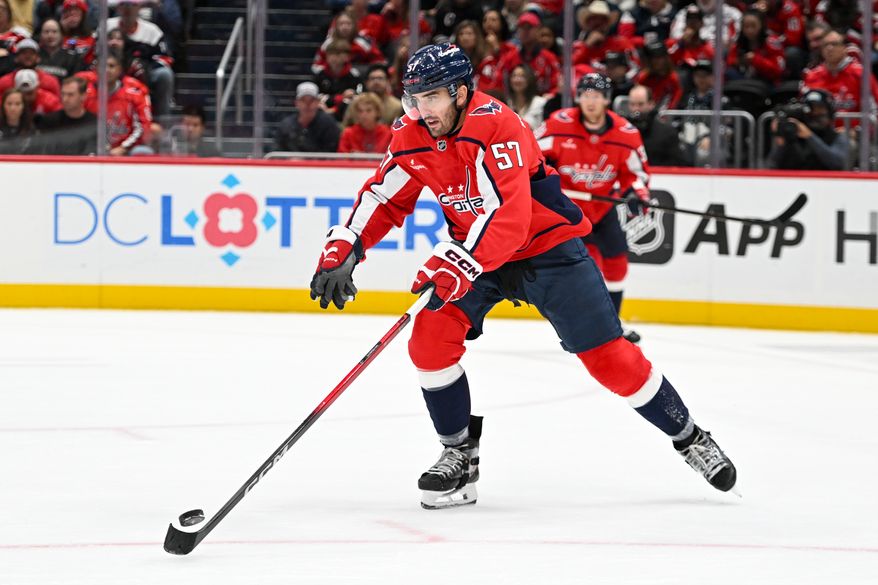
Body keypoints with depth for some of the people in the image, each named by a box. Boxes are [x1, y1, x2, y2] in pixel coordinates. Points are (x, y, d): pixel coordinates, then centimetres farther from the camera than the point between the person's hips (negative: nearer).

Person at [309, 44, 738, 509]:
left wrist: (460, 261, -46)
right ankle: (460, 454, 2)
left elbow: (509, 216, -36)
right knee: (430, 340, -15)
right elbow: (383, 199, 2)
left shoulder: (496, 127, -29)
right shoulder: (413, 137, -8)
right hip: (473, 253, 6)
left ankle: (689, 438, 12)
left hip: (547, 245, -6)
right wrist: (341, 250, -12)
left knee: (608, 357, -7)